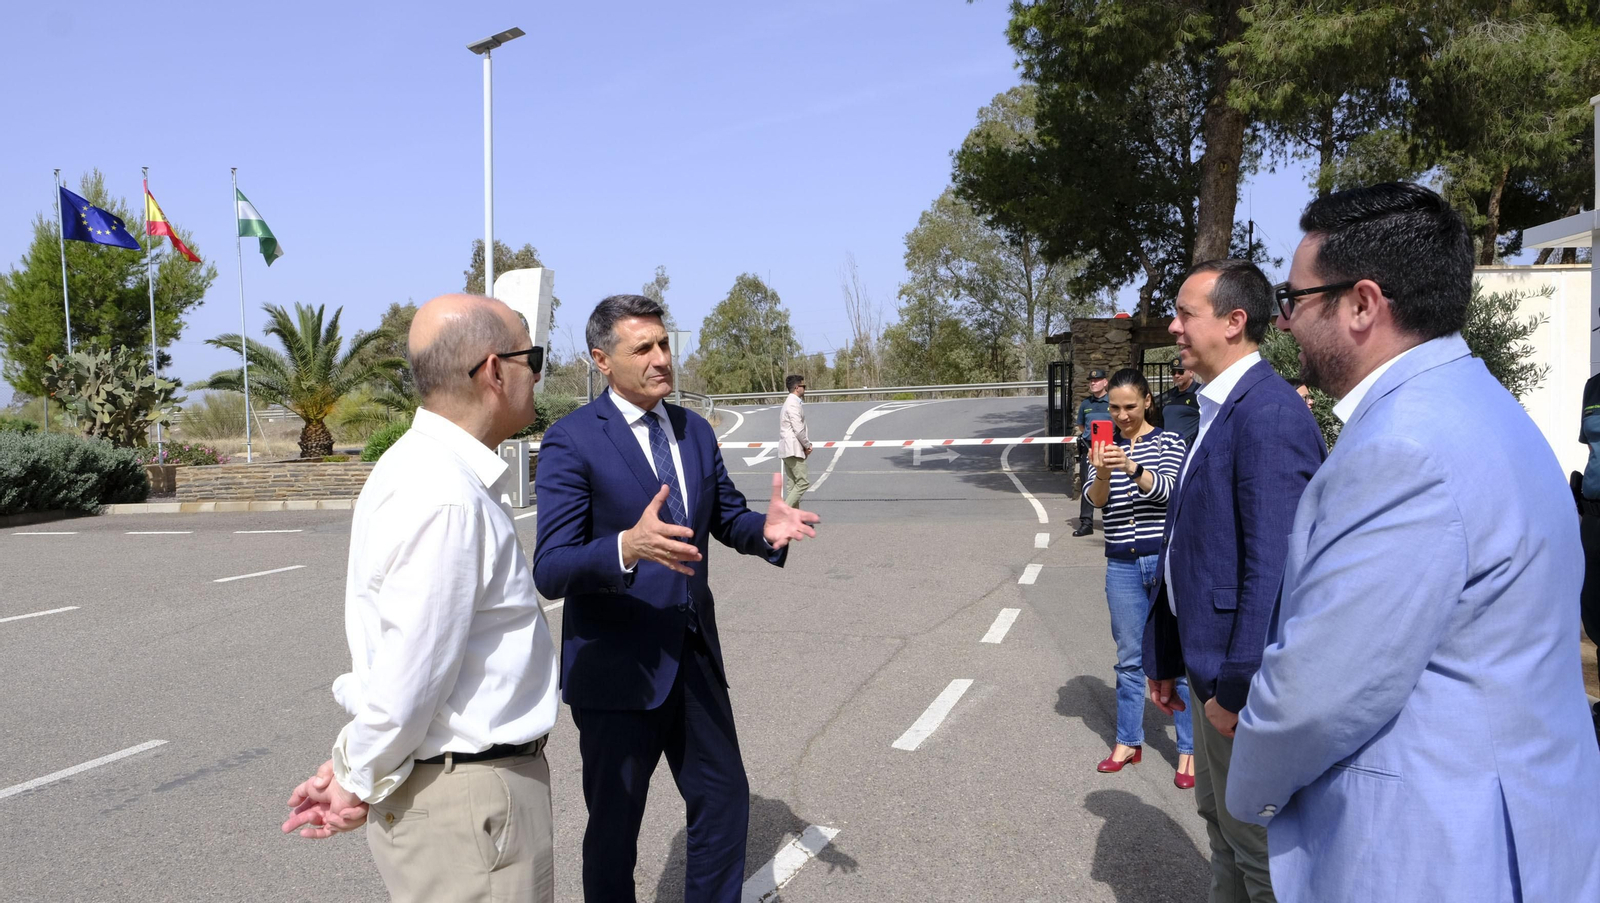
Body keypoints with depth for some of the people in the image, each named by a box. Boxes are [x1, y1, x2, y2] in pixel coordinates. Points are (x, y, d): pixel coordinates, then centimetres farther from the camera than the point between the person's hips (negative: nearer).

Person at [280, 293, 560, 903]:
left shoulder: (431, 466, 6)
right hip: (470, 800, -9)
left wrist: (358, 766, 10)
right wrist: (361, 781, -7)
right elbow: (406, 678, -23)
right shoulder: (447, 501, -26)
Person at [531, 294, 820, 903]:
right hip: (616, 666, -6)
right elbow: (550, 571, -20)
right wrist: (627, 547, -39)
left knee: (725, 800, 16)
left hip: (694, 655, 6)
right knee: (614, 824, 11)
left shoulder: (695, 431, 6)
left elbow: (726, 517, 15)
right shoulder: (571, 441, -14)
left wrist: (765, 528, -9)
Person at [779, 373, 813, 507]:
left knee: (792, 484, 9)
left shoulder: (790, 402, 19)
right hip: (794, 449, -10)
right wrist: (807, 445, -5)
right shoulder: (794, 403, -14)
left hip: (788, 449, 10)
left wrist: (807, 443, 9)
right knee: (803, 482, -10)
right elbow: (798, 429, -19)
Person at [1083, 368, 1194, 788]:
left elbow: (1167, 489, -17)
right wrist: (1103, 473, -26)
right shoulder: (1105, 445, 7)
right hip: (1123, 564, 3)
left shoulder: (1169, 441, -1)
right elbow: (1096, 500, -4)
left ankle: (1188, 749, 11)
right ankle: (1129, 742, 23)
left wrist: (1132, 467, -34)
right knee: (1129, 658, 11)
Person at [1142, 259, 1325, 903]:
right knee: (1220, 820, 23)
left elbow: (1273, 567, -25)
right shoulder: (1216, 410, 11)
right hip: (1209, 660, 10)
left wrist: (1237, 686, -22)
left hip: (1240, 670, -10)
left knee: (1258, 846, 7)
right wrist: (1165, 658, 16)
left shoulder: (1269, 414, -21)